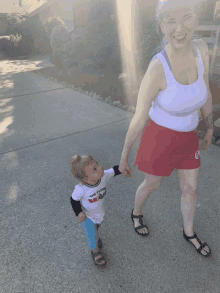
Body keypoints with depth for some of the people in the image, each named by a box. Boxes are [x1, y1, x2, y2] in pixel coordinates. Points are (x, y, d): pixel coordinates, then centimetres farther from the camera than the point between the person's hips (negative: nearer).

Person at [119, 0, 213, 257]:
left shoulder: (200, 49, -10)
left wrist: (210, 130, 14)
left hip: (187, 138, 6)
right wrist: (123, 158, -10)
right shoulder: (155, 70, -28)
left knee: (191, 189, 19)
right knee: (152, 185, 18)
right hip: (159, 137, -5)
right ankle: (136, 213, 54)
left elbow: (205, 93, 3)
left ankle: (189, 233, 49)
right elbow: (137, 121, -21)